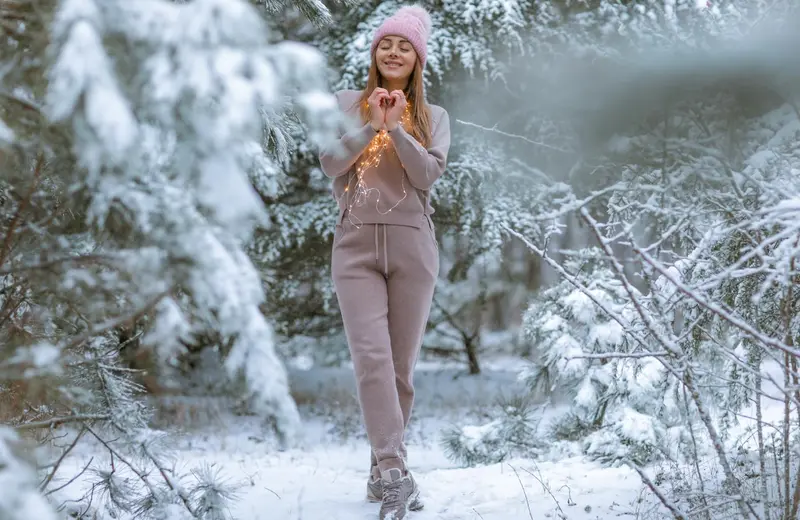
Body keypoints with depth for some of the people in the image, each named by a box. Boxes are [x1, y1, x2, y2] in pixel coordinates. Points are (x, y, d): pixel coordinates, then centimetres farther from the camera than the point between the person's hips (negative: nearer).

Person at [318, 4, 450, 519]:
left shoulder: (433, 117, 12)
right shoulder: (348, 103, 11)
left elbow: (429, 174, -4)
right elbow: (329, 163, -1)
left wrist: (395, 126, -12)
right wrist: (370, 126, -9)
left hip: (412, 246, 1)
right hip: (356, 245, -1)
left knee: (402, 366, 3)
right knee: (372, 359, -16)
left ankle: (384, 469, 15)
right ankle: (397, 472, -20)